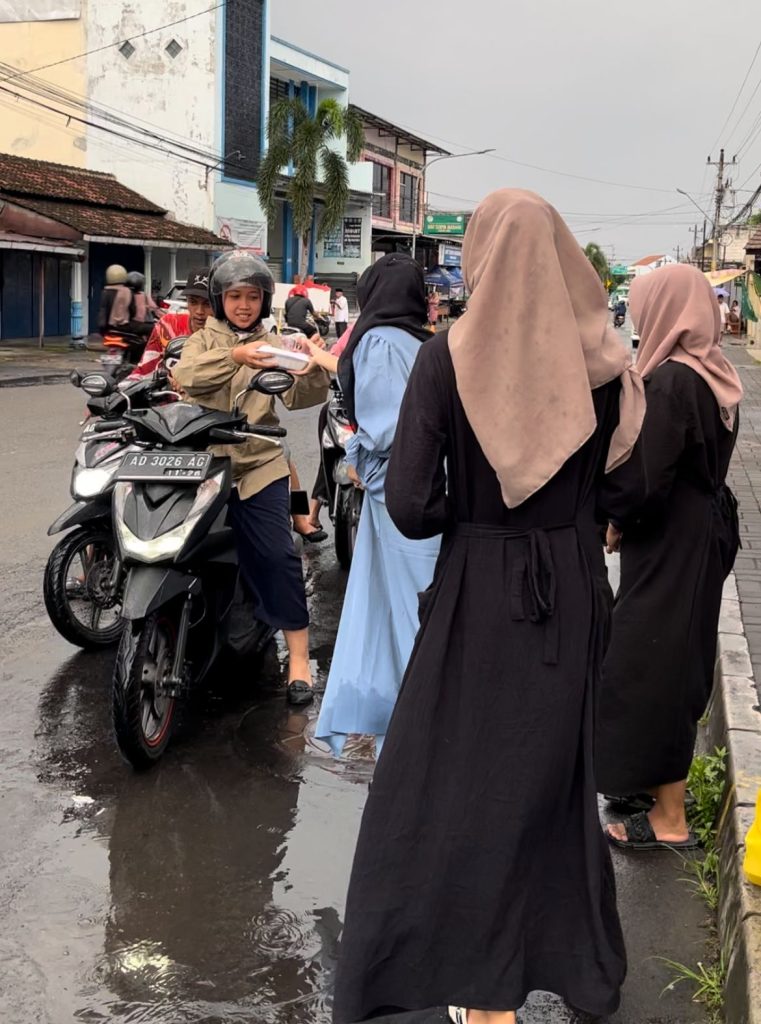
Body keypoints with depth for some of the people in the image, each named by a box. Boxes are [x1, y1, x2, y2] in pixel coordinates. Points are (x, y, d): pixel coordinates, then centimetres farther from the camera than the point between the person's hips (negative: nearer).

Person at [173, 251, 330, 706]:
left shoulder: (274, 345, 10)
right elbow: (186, 375, -14)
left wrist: (314, 369, -28)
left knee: (278, 554, -11)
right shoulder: (204, 340, 9)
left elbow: (298, 396, -7)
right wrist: (234, 357, -30)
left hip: (260, 467, -1)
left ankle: (299, 656, -6)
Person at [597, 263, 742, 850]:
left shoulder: (670, 382, -22)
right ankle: (660, 778, 36)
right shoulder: (717, 377, 5)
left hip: (668, 544, -9)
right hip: (705, 534, 9)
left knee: (650, 667, 0)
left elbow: (644, 479, -24)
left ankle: (670, 820, 8)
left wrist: (616, 524, -5)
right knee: (682, 660, 19)